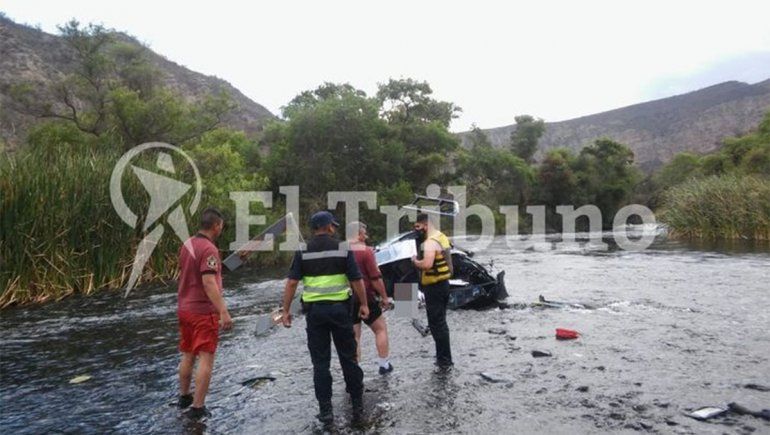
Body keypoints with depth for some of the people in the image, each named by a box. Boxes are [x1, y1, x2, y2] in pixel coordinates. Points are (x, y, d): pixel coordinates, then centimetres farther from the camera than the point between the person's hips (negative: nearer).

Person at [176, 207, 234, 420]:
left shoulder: (187, 244, 7)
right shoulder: (208, 249, -20)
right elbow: (209, 284, -26)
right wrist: (223, 312, -27)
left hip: (185, 308, 9)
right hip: (203, 311, -9)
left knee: (187, 356, 20)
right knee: (205, 359, -1)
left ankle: (184, 397, 35)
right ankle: (197, 407, 2)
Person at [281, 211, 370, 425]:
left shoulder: (303, 251, 0)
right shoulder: (342, 248, -2)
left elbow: (291, 283, -5)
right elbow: (357, 280, -4)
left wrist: (286, 310, 1)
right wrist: (364, 304, 7)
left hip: (315, 310, 1)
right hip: (340, 308, 0)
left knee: (320, 362, 9)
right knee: (348, 357, 12)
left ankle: (325, 410, 12)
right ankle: (357, 404, 20)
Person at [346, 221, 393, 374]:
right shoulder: (365, 250, -12)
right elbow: (376, 277, -14)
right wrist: (384, 297, -5)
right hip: (365, 298, -5)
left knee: (354, 336, 11)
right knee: (381, 329, 14)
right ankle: (384, 365, 17)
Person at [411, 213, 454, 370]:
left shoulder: (430, 242, -21)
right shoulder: (441, 237, 11)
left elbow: (427, 264, -35)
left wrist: (415, 261, -16)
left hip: (434, 287, -10)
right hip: (443, 284, 10)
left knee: (436, 324, -3)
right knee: (440, 322, 18)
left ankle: (444, 361, 2)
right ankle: (443, 358, 28)